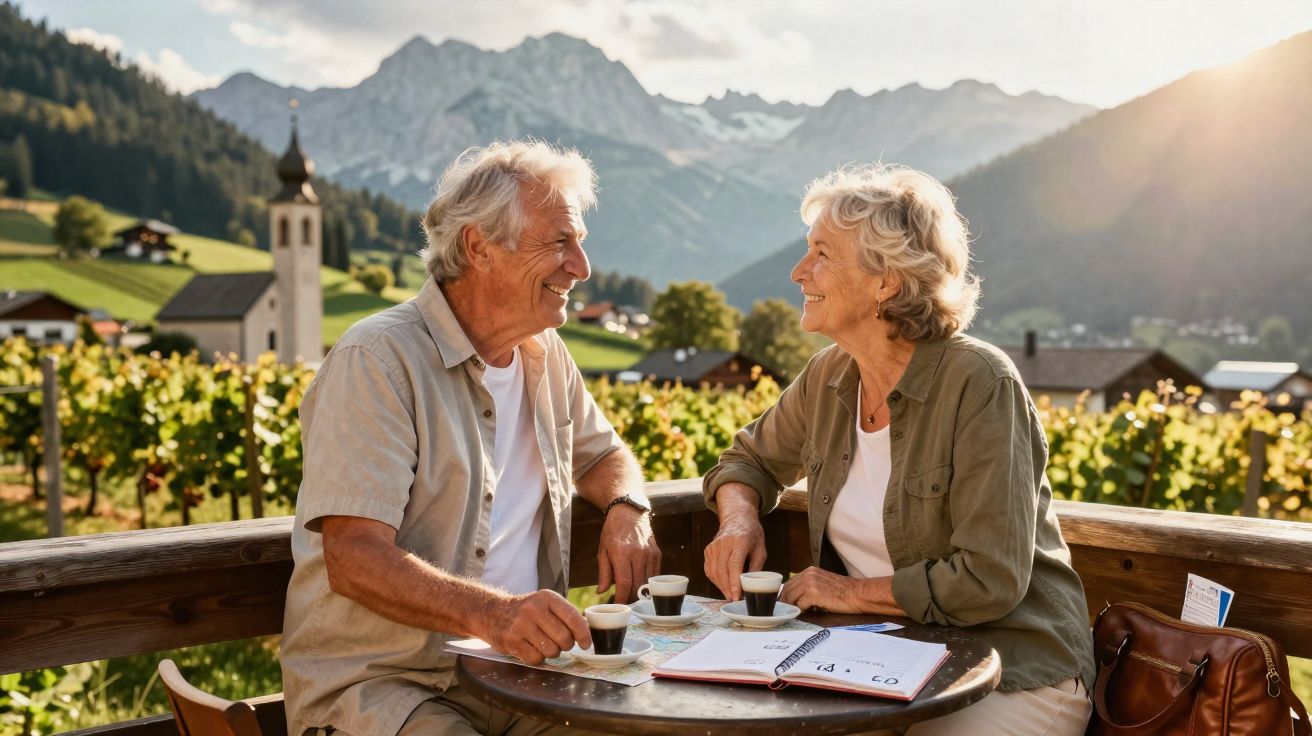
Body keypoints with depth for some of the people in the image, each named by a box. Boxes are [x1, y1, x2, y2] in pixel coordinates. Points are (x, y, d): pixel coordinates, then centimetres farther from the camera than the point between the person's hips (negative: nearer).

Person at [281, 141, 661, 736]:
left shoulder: (545, 354, 11)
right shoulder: (377, 360, -14)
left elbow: (602, 454, 27)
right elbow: (354, 559, -22)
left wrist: (626, 507, 3)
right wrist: (492, 613, -37)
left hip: (513, 674, 7)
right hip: (375, 681, -6)